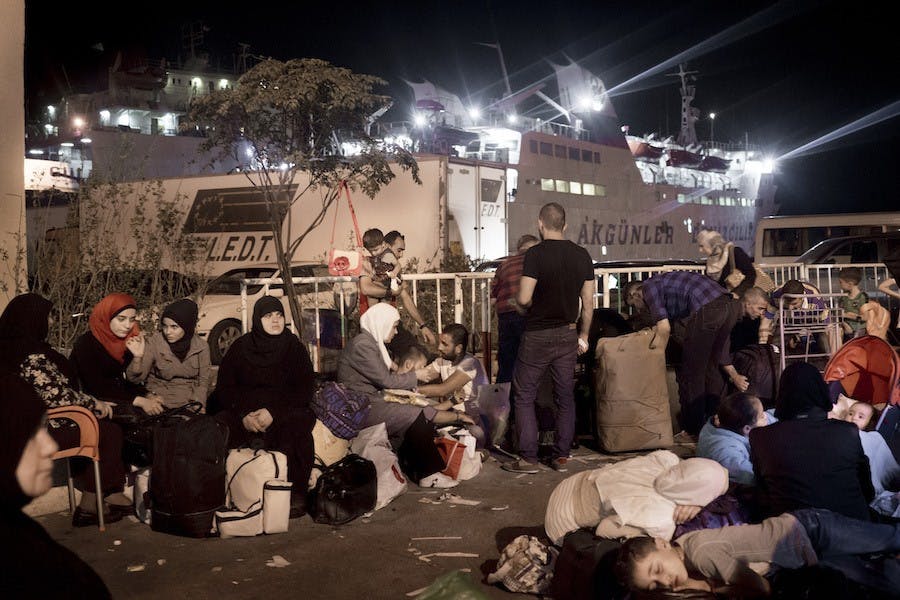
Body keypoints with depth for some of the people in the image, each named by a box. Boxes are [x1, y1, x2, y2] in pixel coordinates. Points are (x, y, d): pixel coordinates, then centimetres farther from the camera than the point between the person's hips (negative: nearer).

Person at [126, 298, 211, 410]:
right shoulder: (154, 344, -7)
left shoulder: (201, 347, -2)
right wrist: (138, 358, -26)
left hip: (189, 403, 2)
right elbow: (135, 379, -8)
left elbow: (203, 381, 6)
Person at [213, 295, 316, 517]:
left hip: (286, 410, -1)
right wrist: (243, 415, -12)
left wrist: (273, 412, -18)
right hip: (244, 412, 1)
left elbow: (305, 390, -3)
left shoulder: (294, 347, 3)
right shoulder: (240, 347, 7)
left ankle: (296, 495, -23)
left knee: (296, 429, -36)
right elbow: (224, 388, 7)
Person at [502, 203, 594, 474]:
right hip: (567, 335, 5)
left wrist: (526, 301, 4)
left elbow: (524, 298, -20)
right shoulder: (582, 255, 2)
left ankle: (528, 458, 4)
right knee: (565, 396, 12)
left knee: (524, 396, 5)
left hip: (537, 335, -5)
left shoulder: (536, 253, -14)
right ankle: (561, 456, 16)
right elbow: (588, 302, 5)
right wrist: (584, 336, 14)